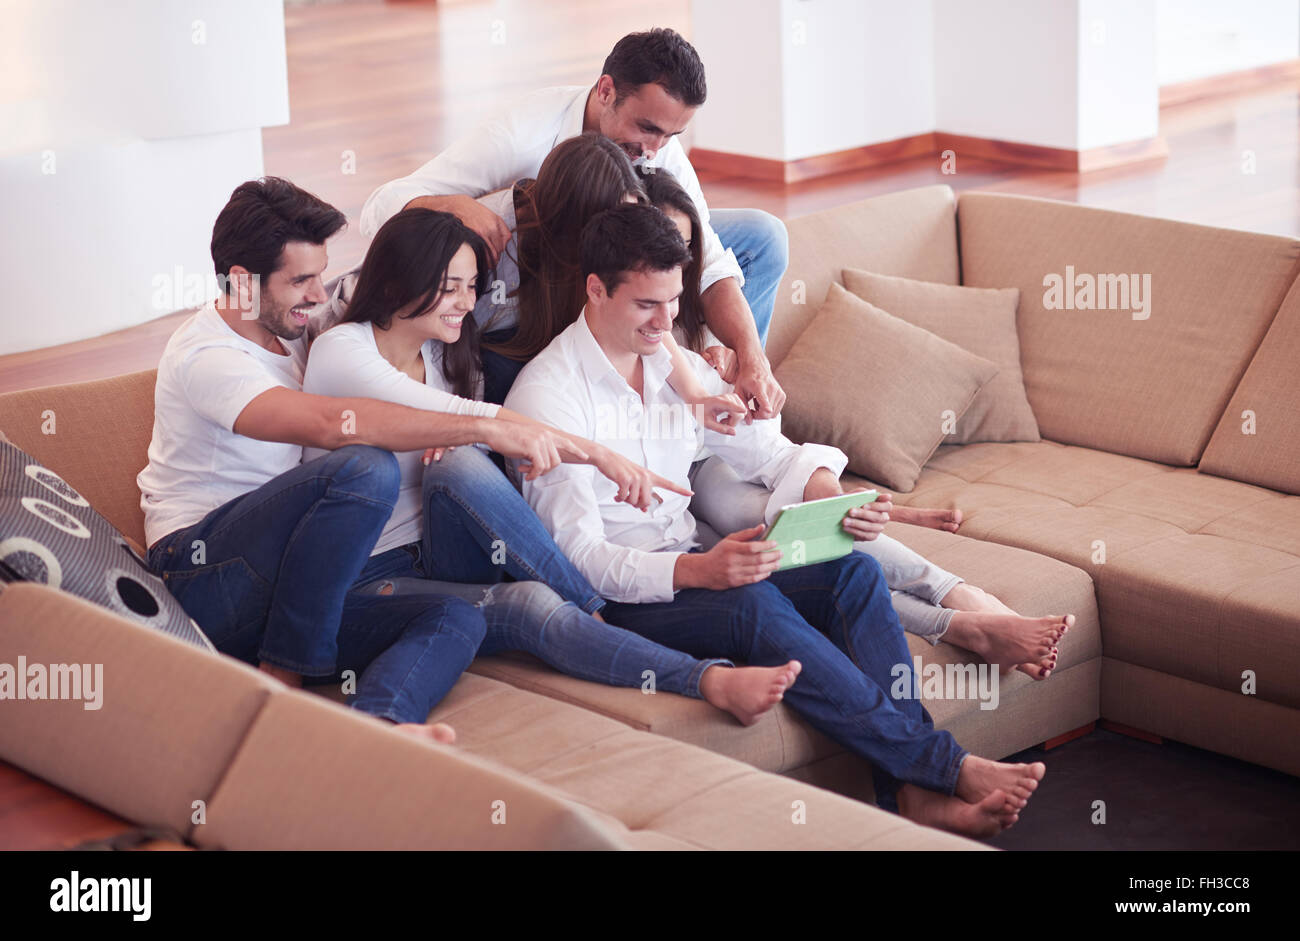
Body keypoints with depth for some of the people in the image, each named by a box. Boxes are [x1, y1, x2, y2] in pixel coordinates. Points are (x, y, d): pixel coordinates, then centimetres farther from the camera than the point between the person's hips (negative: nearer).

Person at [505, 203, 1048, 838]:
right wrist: (697, 571, -33)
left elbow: (769, 452, 15)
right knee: (754, 606, -34)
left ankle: (915, 792, -29)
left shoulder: (678, 367, 12)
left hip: (690, 566, 7)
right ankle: (944, 763, -30)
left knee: (854, 571, -17)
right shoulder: (546, 393, -11)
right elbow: (578, 554, -18)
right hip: (606, 599, -7)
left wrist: (832, 495, -9)